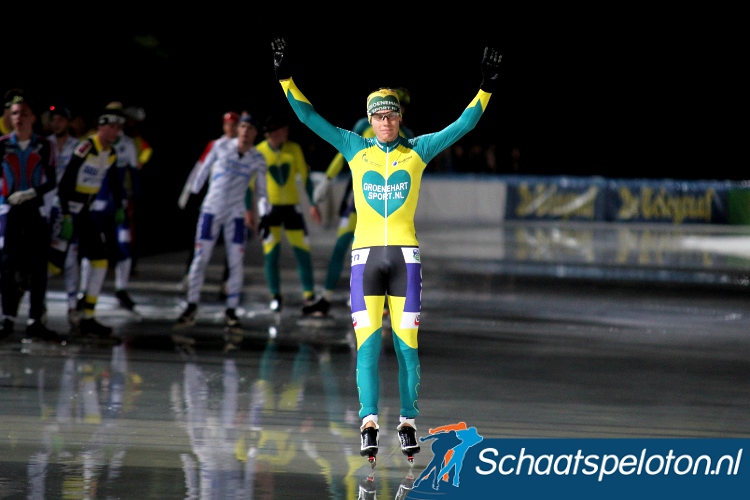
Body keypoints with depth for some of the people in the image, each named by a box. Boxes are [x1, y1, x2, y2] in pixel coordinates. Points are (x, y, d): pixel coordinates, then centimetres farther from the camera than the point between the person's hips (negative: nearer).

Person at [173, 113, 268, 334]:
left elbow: (261, 191, 3)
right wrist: (194, 190, 14)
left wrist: (264, 213, -10)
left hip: (236, 216, 1)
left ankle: (231, 312, 8)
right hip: (211, 211, -1)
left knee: (236, 264, -1)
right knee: (200, 260, -2)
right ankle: (191, 309, 5)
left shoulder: (257, 159, -1)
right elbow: (204, 170, 8)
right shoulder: (221, 147, -4)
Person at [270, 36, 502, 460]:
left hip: (406, 255, 0)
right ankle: (370, 425, -9)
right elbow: (311, 119, 7)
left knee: (406, 342, -2)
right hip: (366, 254, 0)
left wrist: (486, 89, -3)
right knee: (368, 342, -6)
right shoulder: (355, 149, 9)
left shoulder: (418, 151, 8)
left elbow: (464, 124, 6)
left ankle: (408, 424, 5)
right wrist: (287, 80, 0)